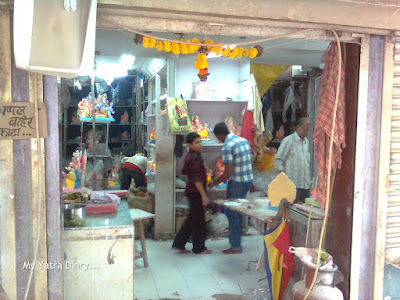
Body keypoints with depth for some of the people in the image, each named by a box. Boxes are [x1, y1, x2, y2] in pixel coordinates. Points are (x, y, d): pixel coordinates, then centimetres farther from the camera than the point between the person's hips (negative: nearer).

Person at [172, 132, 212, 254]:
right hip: (195, 192, -10)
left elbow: (184, 172, 22)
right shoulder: (195, 158, -19)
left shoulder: (190, 156, 11)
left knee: (192, 219, 16)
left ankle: (179, 243, 21)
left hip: (191, 191, 10)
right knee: (199, 221, 1)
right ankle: (199, 248, 13)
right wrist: (203, 195, -20)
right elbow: (196, 179, -22)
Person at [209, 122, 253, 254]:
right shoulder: (245, 141, 9)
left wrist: (215, 182, -7)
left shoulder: (227, 147, -17)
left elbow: (228, 172, -20)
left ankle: (236, 246, 12)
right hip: (248, 180, 8)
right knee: (239, 212, 18)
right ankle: (236, 241, 28)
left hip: (236, 183, -8)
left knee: (232, 213, 4)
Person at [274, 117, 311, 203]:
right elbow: (278, 159, -7)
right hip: (293, 184, -7)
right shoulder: (288, 140, -4)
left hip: (306, 183, 7)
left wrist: (309, 179, 16)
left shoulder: (306, 141, 16)